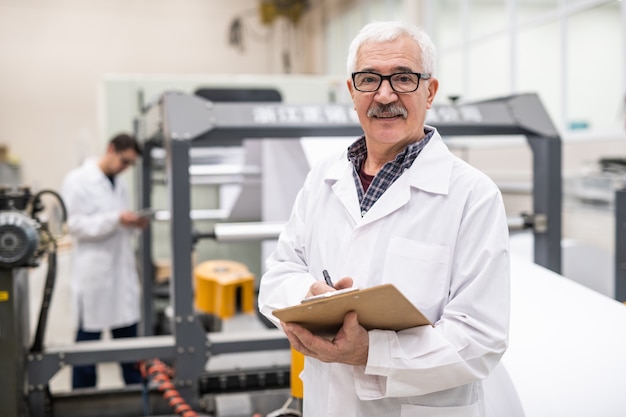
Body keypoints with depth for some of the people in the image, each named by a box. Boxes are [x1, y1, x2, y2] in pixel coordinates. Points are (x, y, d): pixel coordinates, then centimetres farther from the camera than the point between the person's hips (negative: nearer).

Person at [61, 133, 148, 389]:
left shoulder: (119, 185, 14)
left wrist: (134, 224, 0)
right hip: (94, 271, -6)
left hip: (122, 269, 6)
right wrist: (116, 219, -21)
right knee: (89, 335, 4)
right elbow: (74, 225, -13)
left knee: (128, 333, 10)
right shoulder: (77, 181, -6)